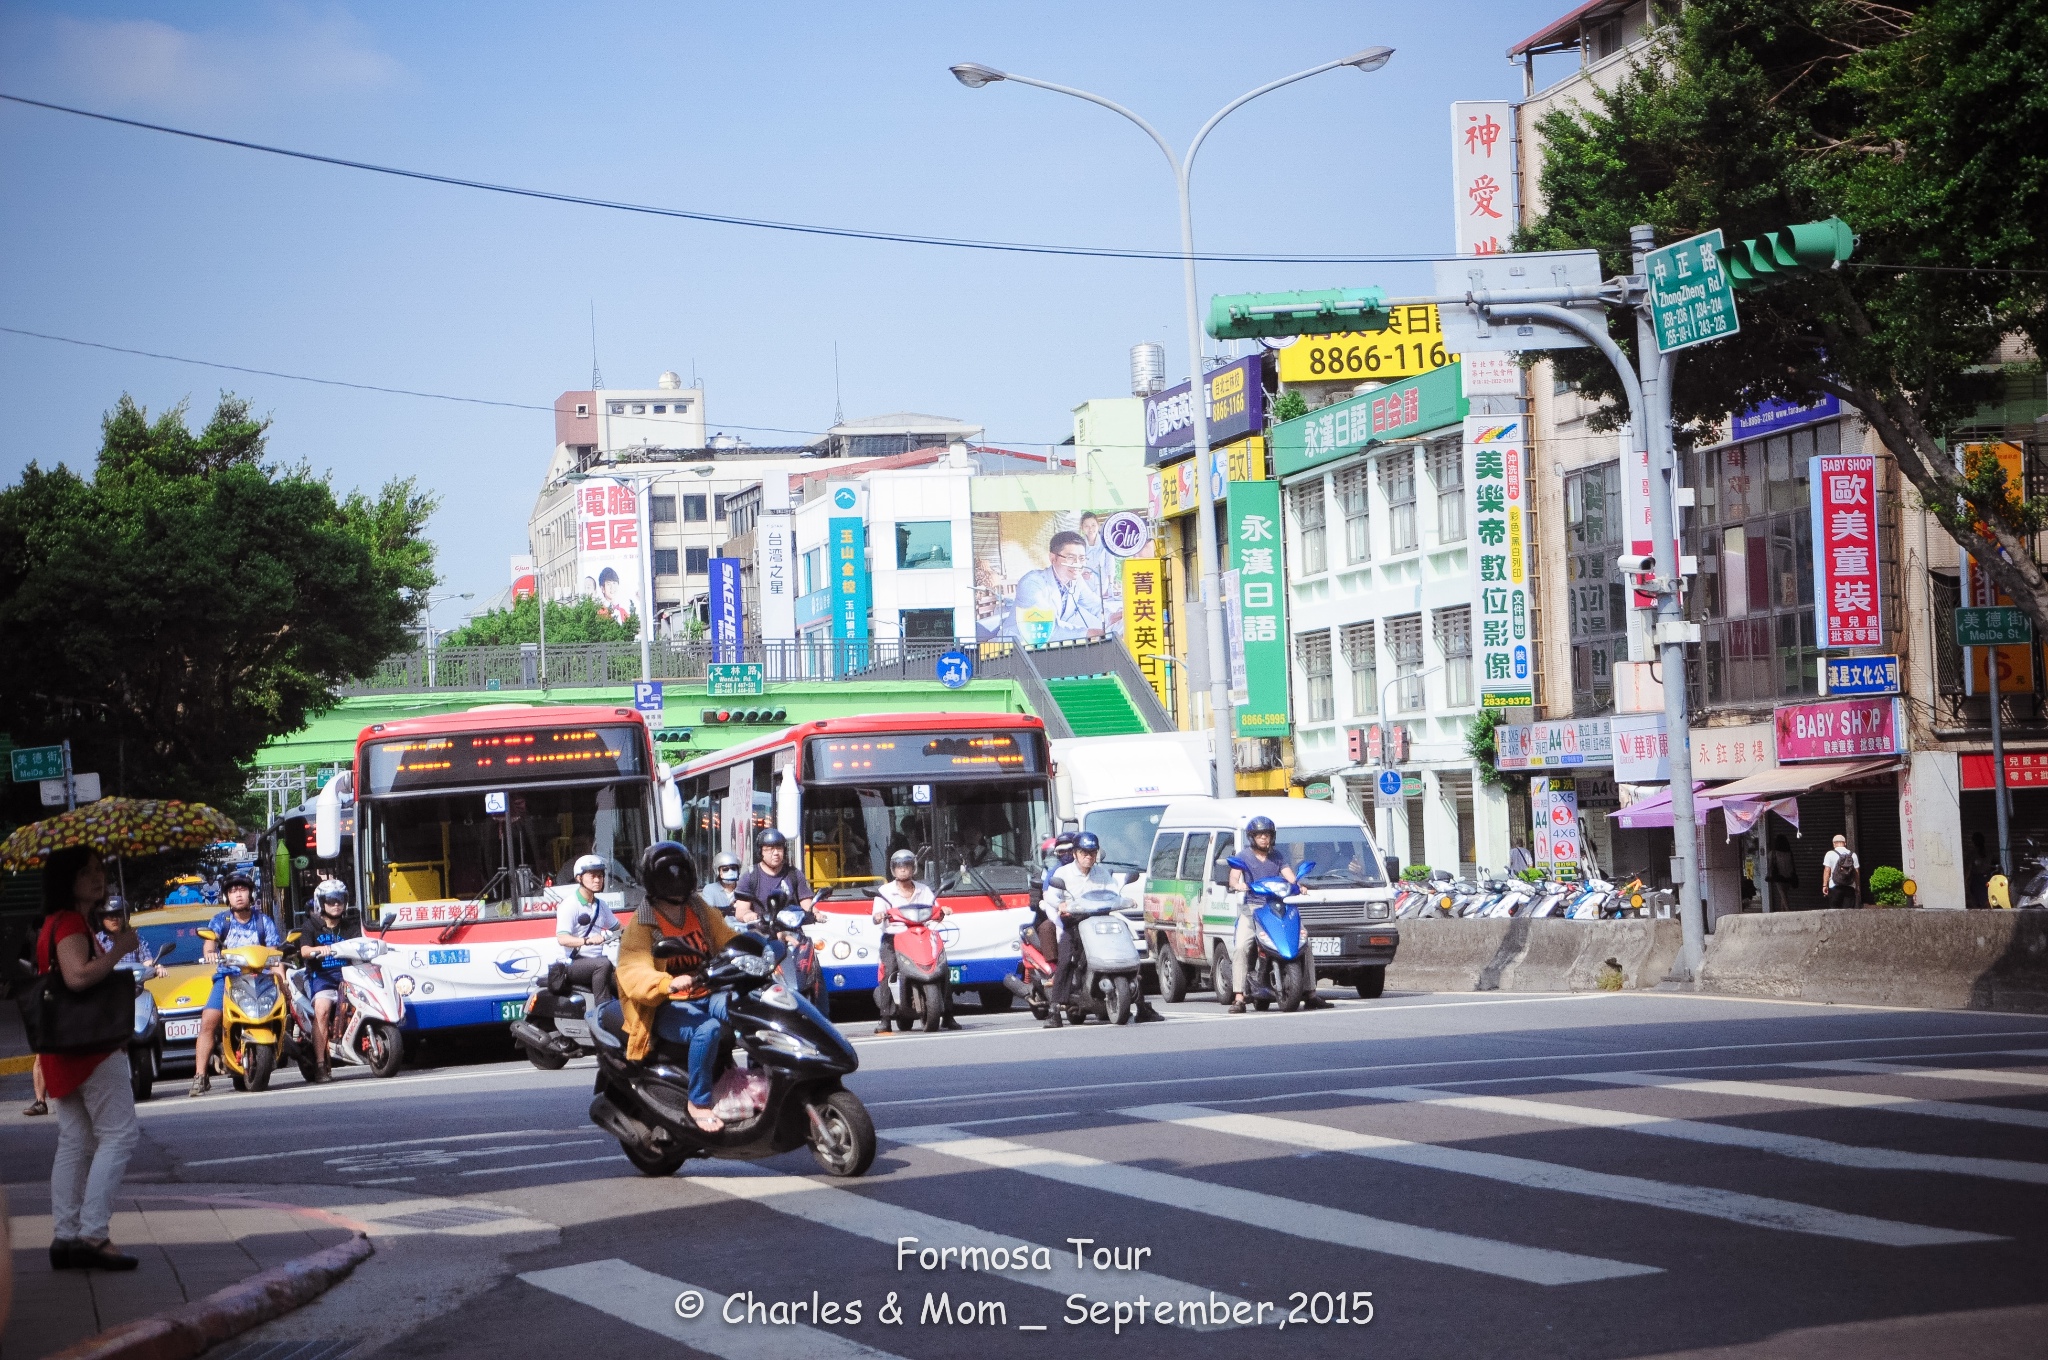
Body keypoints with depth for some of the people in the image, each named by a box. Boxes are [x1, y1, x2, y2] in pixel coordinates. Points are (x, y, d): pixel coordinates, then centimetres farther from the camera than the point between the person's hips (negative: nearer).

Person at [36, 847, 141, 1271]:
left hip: (65, 1052, 10)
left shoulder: (56, 923, 17)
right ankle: (92, 1234, -15)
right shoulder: (71, 923, -14)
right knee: (118, 1135, -9)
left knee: (75, 1143, 11)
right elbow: (78, 975, -30)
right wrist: (120, 948, -20)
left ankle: (64, 1236, 10)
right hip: (92, 1045, -10)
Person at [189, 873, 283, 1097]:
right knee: (208, 1021, -17)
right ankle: (200, 1076, -17)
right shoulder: (221, 919, 8)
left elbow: (274, 953, 1)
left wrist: (281, 977, -16)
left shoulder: (264, 922, 9)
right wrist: (210, 952, -37)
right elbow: (210, 939, -12)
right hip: (227, 976, -1)